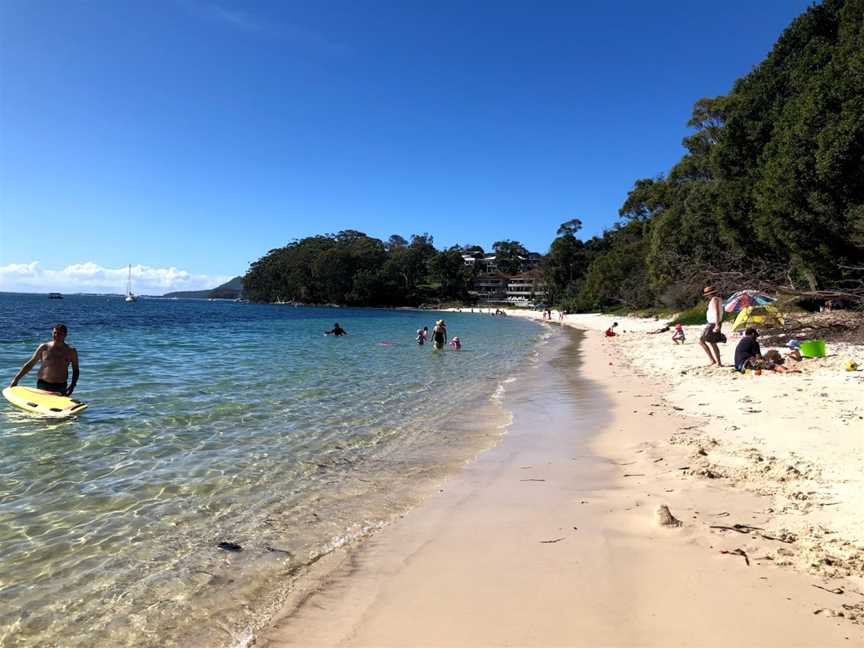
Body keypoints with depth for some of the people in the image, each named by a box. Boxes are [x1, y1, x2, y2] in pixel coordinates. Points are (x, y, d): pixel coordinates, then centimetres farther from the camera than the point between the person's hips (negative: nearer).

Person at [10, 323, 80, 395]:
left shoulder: (71, 351, 1)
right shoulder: (44, 347, 1)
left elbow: (76, 371, 6)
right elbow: (30, 364, 8)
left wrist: (72, 386, -7)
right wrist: (16, 379, 3)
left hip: (61, 387, 0)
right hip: (42, 385, 0)